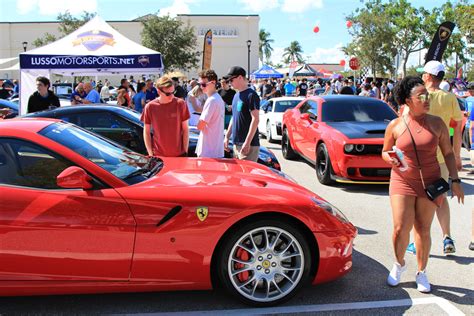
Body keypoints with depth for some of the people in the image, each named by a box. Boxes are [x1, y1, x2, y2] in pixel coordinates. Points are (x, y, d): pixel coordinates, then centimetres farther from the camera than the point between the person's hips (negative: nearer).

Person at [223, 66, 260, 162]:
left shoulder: (251, 95, -11)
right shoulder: (236, 95, 16)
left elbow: (255, 119, -17)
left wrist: (247, 142, -21)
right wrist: (227, 136, 18)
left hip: (248, 145, -9)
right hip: (236, 144, 9)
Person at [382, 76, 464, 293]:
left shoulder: (436, 123, 1)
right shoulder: (395, 126, -2)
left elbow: (448, 153, 6)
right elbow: (385, 152, 9)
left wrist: (455, 180, -1)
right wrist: (391, 159, -14)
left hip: (430, 183, 1)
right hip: (402, 182, -1)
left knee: (423, 230, 6)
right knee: (401, 228, -8)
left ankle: (421, 273, 24)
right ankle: (399, 264, 21)